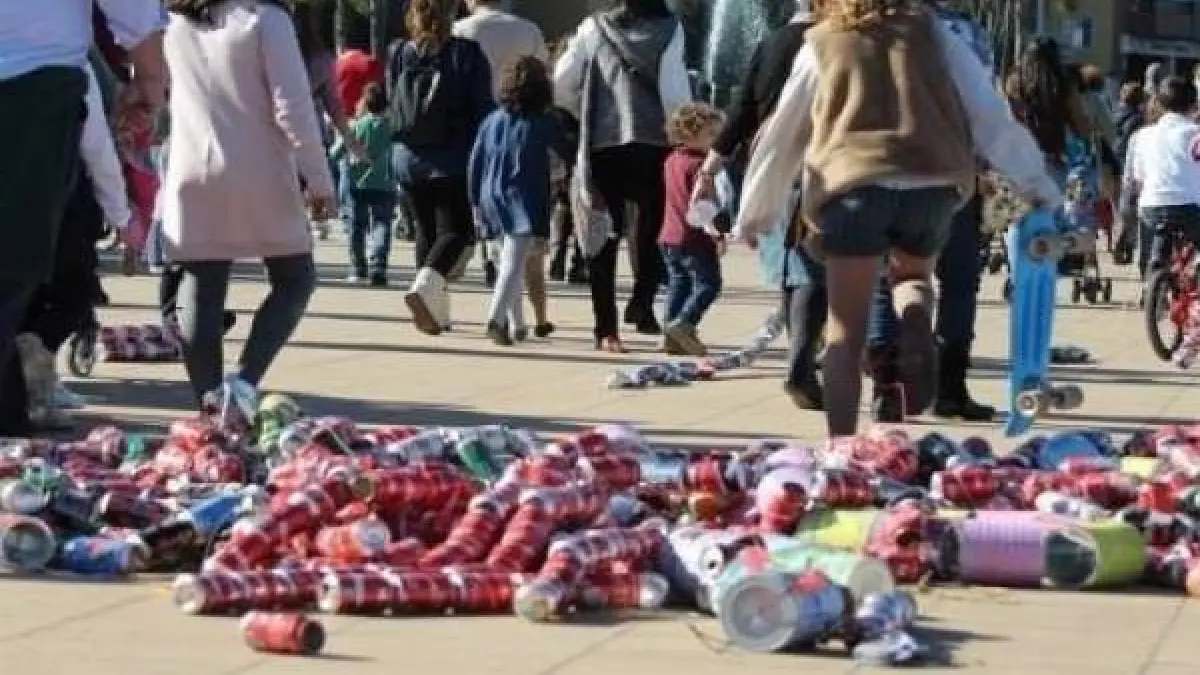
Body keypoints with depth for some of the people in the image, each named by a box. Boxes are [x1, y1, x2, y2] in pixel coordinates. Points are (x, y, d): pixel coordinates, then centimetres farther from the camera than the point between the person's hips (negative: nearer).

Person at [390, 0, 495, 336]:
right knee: (455, 229, 3)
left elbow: (393, 103, 8)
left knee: (427, 229, 16)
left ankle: (436, 310, 15)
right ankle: (425, 284, -23)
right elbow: (483, 107, -8)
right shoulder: (466, 54, -9)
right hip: (452, 157, -4)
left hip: (408, 156, 4)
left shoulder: (399, 54, 0)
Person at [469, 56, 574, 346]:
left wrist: (476, 203, 18)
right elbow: (569, 154, 6)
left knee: (509, 262, 18)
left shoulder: (492, 120, 8)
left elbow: (474, 165, 10)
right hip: (526, 203, -5)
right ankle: (496, 318, -30)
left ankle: (517, 324, 24)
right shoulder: (544, 123, -4)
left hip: (494, 202, 5)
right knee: (515, 264, -12)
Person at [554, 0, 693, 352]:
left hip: (601, 144, 2)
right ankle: (642, 303, -7)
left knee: (604, 236, 6)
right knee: (653, 228, 13)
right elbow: (675, 92, -8)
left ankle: (606, 328, 3)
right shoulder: (668, 29, -1)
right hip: (653, 143, -2)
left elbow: (561, 86, 7)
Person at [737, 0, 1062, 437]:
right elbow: (988, 110, 17)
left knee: (846, 330, 9)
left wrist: (754, 215, 34)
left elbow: (782, 135, 24)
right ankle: (917, 324, -4)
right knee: (912, 274, 30)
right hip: (934, 182, 1)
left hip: (854, 184, -1)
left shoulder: (820, 43, 19)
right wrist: (1034, 181, 24)